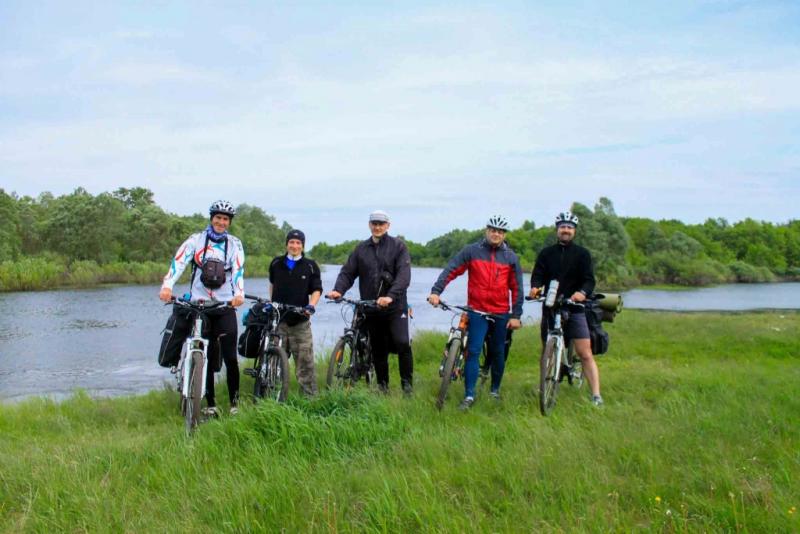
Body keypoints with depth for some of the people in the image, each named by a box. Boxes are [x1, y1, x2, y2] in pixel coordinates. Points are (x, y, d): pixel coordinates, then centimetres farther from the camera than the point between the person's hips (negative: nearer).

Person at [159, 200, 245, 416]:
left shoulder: (234, 244, 7)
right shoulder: (196, 240, 5)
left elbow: (238, 271, -7)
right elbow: (179, 261, -9)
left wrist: (239, 294, -26)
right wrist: (167, 286, -26)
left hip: (225, 306, 0)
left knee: (230, 357, -6)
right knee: (206, 357, 4)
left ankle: (234, 402, 6)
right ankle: (210, 404, 12)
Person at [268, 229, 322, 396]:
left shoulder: (310, 266, 4)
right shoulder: (276, 263, 11)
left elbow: (317, 289, 4)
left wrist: (311, 305, -12)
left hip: (300, 321, -2)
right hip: (277, 319, 2)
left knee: (305, 360, -5)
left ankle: (310, 395, 1)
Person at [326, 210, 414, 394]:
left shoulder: (398, 246, -1)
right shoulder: (361, 249, 10)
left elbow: (404, 275, -12)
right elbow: (347, 272, 6)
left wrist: (390, 296, -28)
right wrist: (338, 290, -15)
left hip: (395, 306, -3)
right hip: (371, 308, 4)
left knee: (402, 343, -16)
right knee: (378, 349, 9)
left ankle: (407, 384, -2)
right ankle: (382, 386, 21)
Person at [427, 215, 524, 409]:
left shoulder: (511, 257, 5)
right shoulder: (471, 251, 1)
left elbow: (517, 288, 6)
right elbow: (451, 270, -5)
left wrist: (516, 315, 2)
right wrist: (436, 291, -18)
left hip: (501, 313, 2)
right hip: (477, 311, -2)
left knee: (498, 353, 11)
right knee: (473, 352, -7)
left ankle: (495, 390, 29)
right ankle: (469, 396, -5)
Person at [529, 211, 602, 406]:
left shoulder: (582, 254, 4)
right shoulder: (546, 253, 10)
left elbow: (589, 279, -6)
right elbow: (538, 275, 0)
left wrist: (583, 292, -29)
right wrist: (535, 287, -24)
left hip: (574, 309, -2)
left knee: (585, 354, -9)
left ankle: (596, 395, -9)